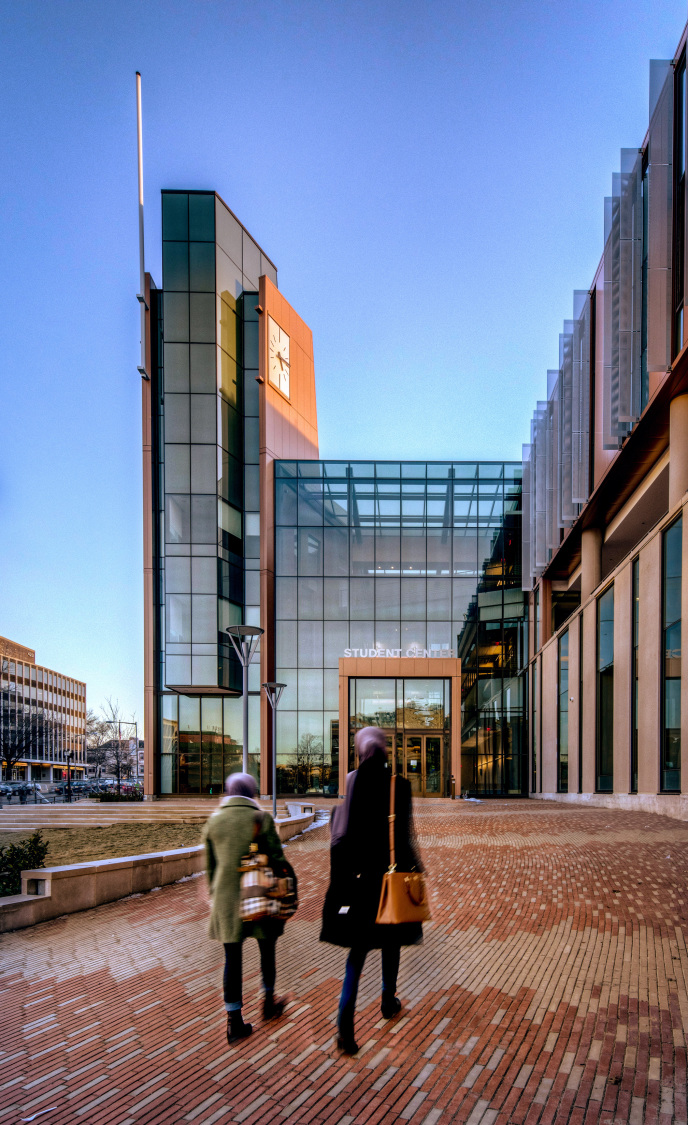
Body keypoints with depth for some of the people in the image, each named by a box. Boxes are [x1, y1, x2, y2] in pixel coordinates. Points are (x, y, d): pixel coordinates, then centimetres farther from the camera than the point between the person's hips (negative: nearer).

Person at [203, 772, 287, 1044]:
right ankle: (268, 1002, 34)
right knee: (267, 949, 19)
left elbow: (210, 866, 9)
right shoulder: (261, 819, -8)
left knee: (232, 958, 8)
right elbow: (277, 859, -6)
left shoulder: (213, 821, 2)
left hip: (226, 898, 2)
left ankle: (234, 1022, 11)